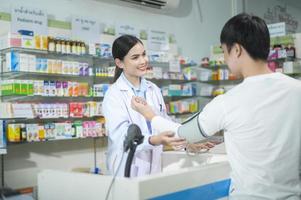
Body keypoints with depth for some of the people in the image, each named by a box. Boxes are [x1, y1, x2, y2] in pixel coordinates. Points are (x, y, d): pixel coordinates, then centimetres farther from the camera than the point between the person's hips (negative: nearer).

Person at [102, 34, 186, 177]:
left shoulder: (154, 90, 7)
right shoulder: (113, 95, -10)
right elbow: (122, 137, -22)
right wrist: (156, 140, -37)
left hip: (154, 168, 5)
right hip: (127, 171, -4)